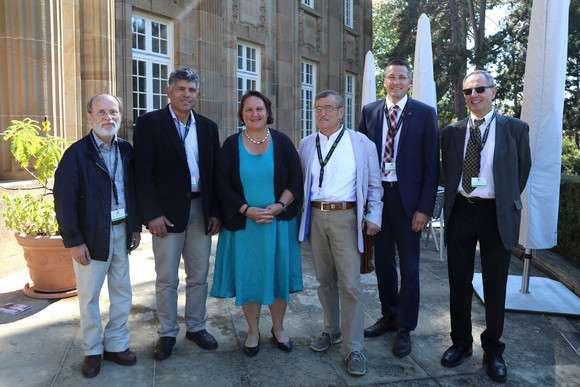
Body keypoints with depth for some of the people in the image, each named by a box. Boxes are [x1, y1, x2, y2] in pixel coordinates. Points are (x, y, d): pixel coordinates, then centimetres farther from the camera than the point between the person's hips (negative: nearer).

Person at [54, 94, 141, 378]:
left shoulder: (125, 150, 5)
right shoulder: (77, 153, -10)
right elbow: (64, 201, -12)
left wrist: (135, 226, 7)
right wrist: (73, 241, -13)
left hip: (121, 231, 5)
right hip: (92, 235, -5)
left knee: (123, 293, 13)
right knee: (89, 296, 8)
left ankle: (116, 345, 29)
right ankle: (92, 351, 26)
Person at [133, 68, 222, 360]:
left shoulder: (208, 127, 10)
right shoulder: (149, 123, -2)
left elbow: (215, 172, 9)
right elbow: (143, 172, -8)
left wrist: (216, 212, 2)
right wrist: (153, 214, -14)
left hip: (201, 211, 4)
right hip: (168, 212, -4)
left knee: (199, 276, 14)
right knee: (167, 279, 7)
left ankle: (196, 327, 31)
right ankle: (167, 333, 24)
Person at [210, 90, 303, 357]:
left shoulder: (282, 142, 2)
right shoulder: (232, 145, 0)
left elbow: (295, 179, 0)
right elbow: (223, 184, -3)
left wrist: (279, 206, -14)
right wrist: (247, 210, -14)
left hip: (279, 222, 1)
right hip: (244, 223, 0)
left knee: (278, 273, 8)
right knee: (247, 275, 6)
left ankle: (278, 328, 27)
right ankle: (253, 331, 24)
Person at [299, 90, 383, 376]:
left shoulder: (361, 143, 4)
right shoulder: (306, 144, 12)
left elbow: (374, 184, 5)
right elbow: (300, 182, 14)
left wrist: (373, 216, -4)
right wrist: (301, 213, 6)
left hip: (345, 217, -3)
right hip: (315, 216, 4)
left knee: (350, 285, -4)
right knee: (325, 280, 13)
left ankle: (353, 348, 7)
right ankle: (331, 330, 32)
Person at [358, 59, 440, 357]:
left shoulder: (425, 114, -2)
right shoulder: (369, 111, 7)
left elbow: (431, 164, -5)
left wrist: (425, 208, -11)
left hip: (407, 198, -3)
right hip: (376, 195, 3)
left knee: (409, 266, 6)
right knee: (383, 260, 14)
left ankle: (405, 329, 22)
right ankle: (389, 317, 33)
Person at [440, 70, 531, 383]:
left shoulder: (515, 129, 1)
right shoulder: (451, 132, 7)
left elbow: (523, 169, 8)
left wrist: (507, 201, 8)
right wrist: (454, 200, 8)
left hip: (497, 215, -2)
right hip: (460, 212, 2)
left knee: (495, 286, 8)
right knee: (459, 283, 11)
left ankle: (492, 350, 26)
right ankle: (461, 343, 29)